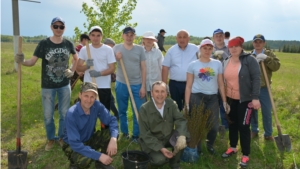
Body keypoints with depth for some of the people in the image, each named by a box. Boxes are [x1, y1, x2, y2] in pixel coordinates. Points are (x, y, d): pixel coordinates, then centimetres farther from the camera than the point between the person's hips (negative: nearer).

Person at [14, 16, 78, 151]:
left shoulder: (68, 44, -3)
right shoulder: (44, 44, -11)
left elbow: (76, 59, 14)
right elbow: (32, 62, -14)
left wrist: (72, 71, 1)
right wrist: (22, 61, -34)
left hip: (64, 85, 2)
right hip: (48, 86, -2)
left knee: (64, 113, 13)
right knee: (48, 115, 9)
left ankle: (62, 137, 32)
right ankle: (51, 139, 30)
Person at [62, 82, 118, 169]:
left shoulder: (97, 105, -17)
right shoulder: (72, 114, -31)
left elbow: (112, 120, -12)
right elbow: (75, 143, -32)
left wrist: (113, 139, -33)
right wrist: (99, 156, -35)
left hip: (89, 139, 5)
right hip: (72, 145, -5)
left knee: (110, 134, -18)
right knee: (85, 160, -36)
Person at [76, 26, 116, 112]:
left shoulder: (108, 49, -3)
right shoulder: (84, 49, 4)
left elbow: (112, 68, -6)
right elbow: (78, 68, 3)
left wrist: (99, 73, -23)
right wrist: (87, 66, -19)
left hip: (104, 87, -2)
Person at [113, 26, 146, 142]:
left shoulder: (140, 49, 1)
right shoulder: (116, 48, 2)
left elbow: (143, 68, 1)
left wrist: (143, 86, -3)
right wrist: (116, 58, -15)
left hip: (137, 85, -1)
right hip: (121, 84, 1)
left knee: (138, 112, 2)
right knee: (122, 111, 12)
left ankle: (136, 135, 17)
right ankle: (124, 133, 29)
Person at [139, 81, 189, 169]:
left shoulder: (171, 103, -8)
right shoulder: (144, 109, -19)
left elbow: (180, 120, -14)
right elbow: (145, 134, -17)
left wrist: (182, 136, -36)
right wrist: (161, 148, -26)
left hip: (168, 137, 4)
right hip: (151, 141, -4)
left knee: (182, 139, -23)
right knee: (160, 160, -28)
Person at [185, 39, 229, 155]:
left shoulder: (217, 64, 6)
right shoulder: (193, 65, 1)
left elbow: (221, 84, 8)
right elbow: (188, 86, 0)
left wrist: (224, 101, 5)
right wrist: (187, 104, -3)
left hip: (213, 98, 2)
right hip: (197, 97, -2)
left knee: (214, 125, 4)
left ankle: (210, 145, 33)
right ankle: (197, 149, 27)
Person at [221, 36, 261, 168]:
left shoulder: (249, 59, -12)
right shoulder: (226, 62, 5)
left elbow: (256, 78, -15)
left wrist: (255, 97, -20)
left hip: (245, 99, -5)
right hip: (230, 99, 6)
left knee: (243, 126, -1)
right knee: (232, 124, 16)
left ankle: (245, 155, 14)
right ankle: (233, 147, 36)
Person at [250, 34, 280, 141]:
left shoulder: (269, 54, 2)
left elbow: (276, 66, -13)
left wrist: (266, 58, -23)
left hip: (264, 88, 0)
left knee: (267, 112, 7)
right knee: (252, 111, 12)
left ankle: (268, 134, 22)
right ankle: (254, 131, 29)